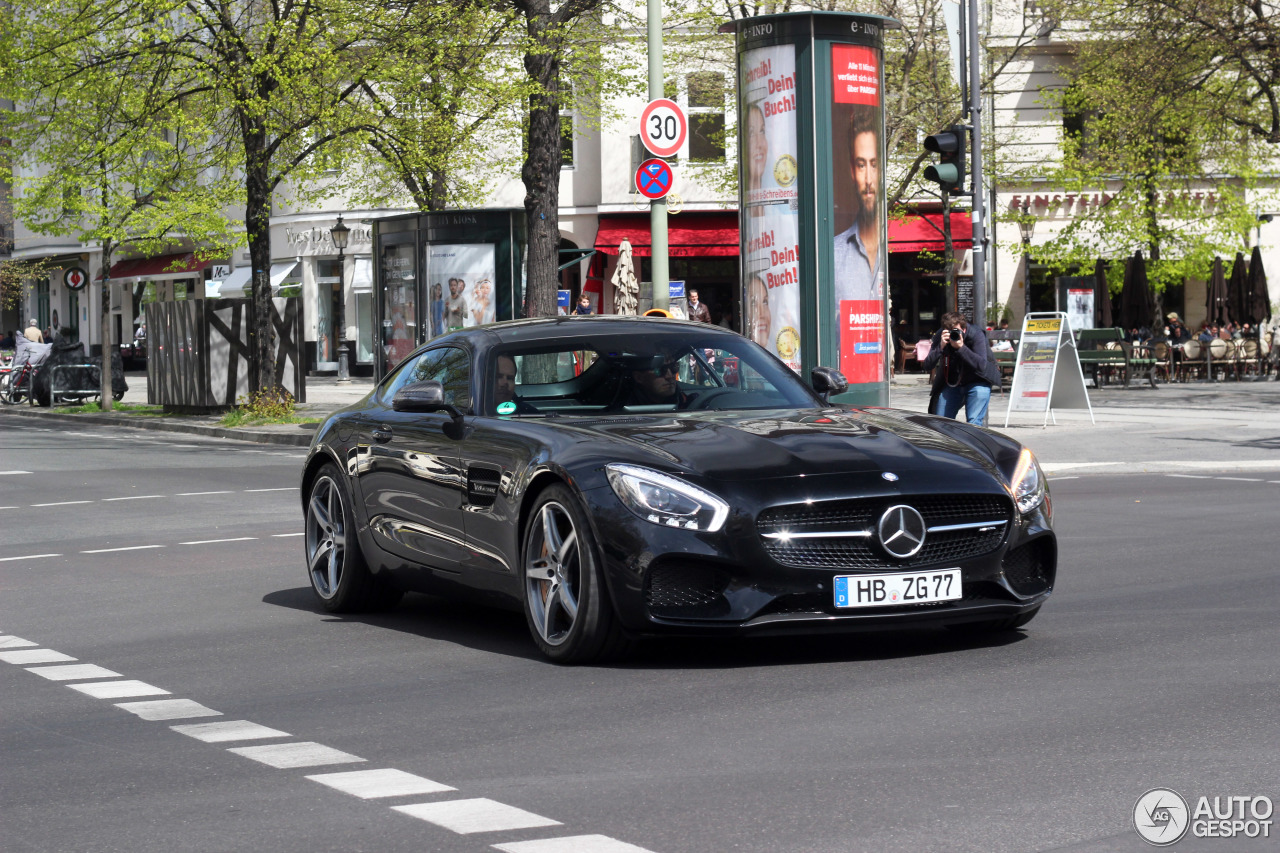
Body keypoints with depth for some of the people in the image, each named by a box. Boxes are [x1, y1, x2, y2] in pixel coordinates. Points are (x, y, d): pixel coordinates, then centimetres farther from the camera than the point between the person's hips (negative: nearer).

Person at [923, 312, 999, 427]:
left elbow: (981, 366, -32)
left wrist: (961, 347, -40)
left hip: (976, 382, -4)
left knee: (974, 423, -19)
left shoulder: (976, 335, -21)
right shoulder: (939, 336, -13)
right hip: (951, 383, 4)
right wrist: (940, 347, -34)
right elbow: (927, 366, -19)